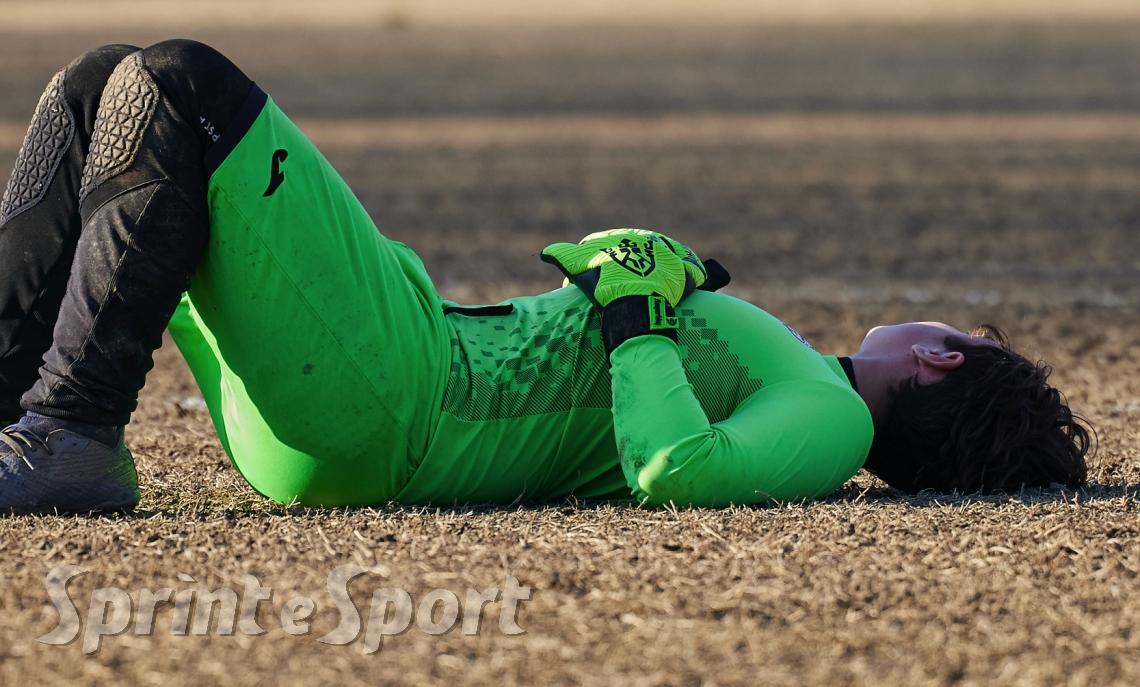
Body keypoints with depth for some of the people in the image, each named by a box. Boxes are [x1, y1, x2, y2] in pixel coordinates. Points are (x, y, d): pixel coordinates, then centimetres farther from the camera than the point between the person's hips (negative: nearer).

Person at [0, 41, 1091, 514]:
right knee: (100, 90, 9)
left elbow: (677, 471, -32)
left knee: (176, 86, -19)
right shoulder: (798, 387, 20)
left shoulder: (828, 414, -9)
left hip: (371, 399, -10)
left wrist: (640, 309, -17)